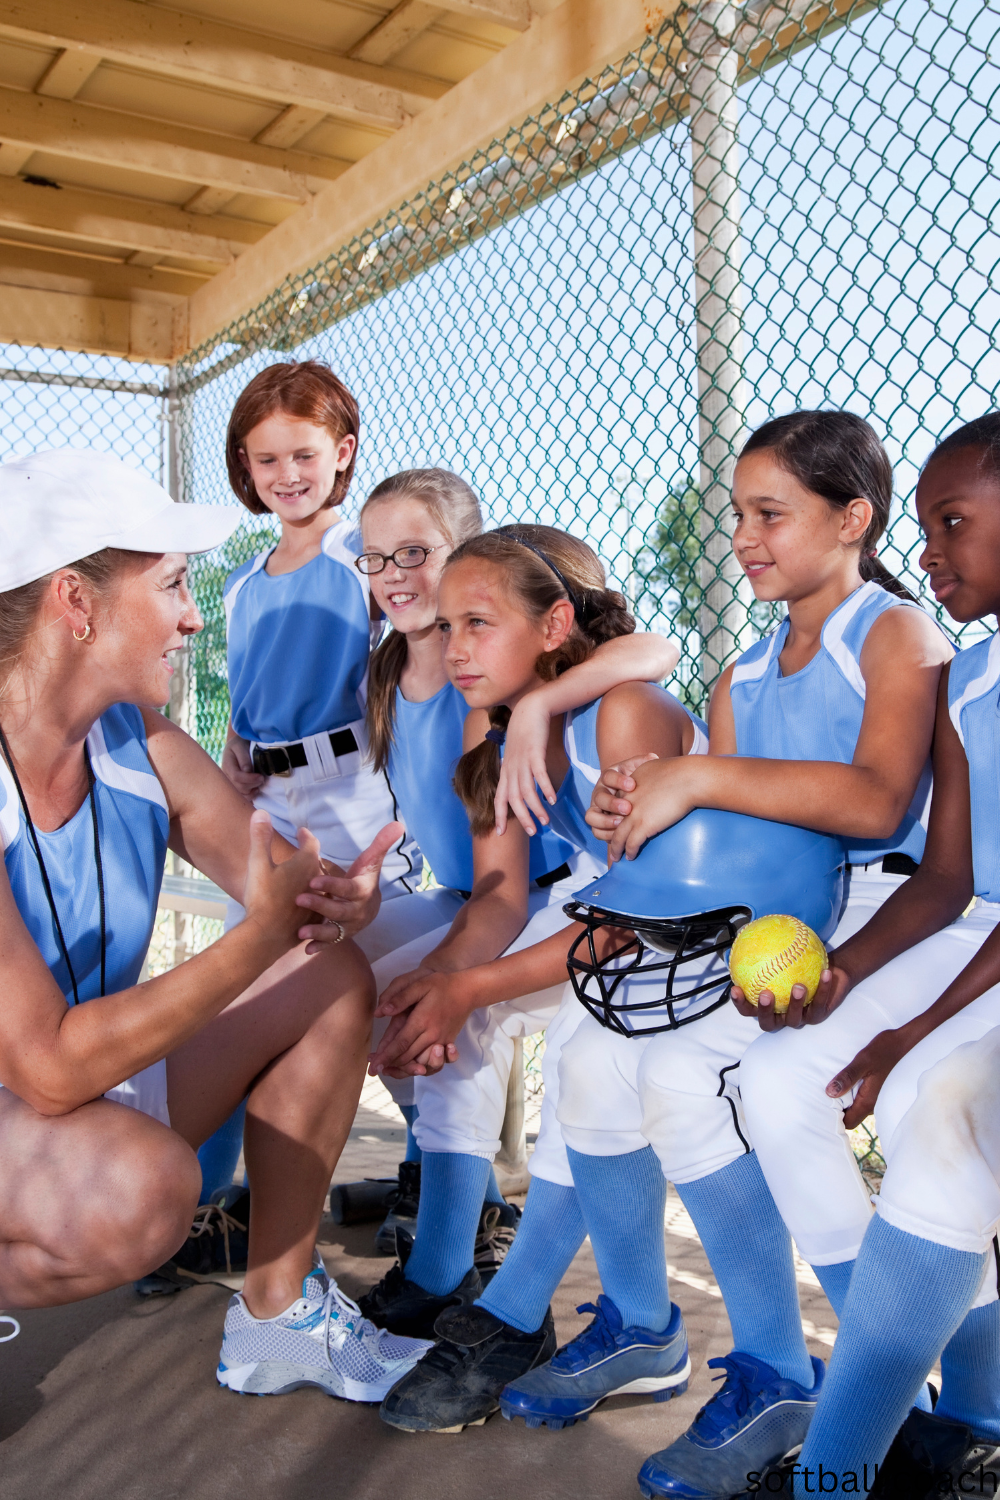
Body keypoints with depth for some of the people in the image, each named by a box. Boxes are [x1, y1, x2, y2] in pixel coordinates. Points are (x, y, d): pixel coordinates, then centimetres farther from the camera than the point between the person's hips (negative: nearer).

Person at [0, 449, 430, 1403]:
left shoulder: (142, 749, -6)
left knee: (332, 979, 4)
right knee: (145, 1181, -38)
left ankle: (279, 1317, 15)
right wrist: (259, 938, -32)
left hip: (93, 1081, 8)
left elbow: (291, 887, 0)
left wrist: (336, 899, -25)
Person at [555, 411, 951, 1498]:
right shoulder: (742, 680, 19)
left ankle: (777, 1374, -9)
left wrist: (697, 780, -22)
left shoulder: (898, 634, -2)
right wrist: (642, 828, -10)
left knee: (685, 1072, -27)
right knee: (597, 1056, -13)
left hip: (872, 922, -7)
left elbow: (876, 803, -21)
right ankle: (636, 1327, 8)